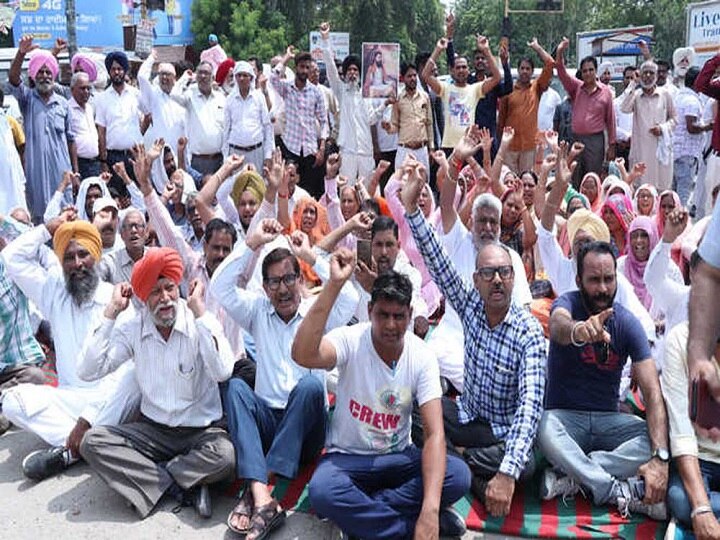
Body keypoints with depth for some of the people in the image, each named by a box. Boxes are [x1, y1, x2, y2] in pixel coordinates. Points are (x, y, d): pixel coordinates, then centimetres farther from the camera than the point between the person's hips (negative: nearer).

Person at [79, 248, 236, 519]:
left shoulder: (202, 323, -10)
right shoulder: (132, 328, -1)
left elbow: (222, 372, -27)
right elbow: (87, 371, -12)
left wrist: (199, 311, -25)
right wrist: (111, 312, -13)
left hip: (200, 430, -3)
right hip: (153, 430, 3)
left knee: (224, 455, -33)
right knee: (93, 441, -19)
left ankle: (147, 476, -11)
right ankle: (182, 482, -17)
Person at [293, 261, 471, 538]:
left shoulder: (422, 356, -12)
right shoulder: (350, 340, -17)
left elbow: (434, 434, -19)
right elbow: (303, 355, -41)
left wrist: (430, 509, -32)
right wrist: (334, 285, -45)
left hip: (398, 457, 3)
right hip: (347, 457, -2)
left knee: (458, 475, -25)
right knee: (321, 490, -36)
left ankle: (358, 512, -17)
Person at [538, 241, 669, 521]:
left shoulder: (628, 323, -6)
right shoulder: (568, 304, -10)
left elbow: (653, 392, -15)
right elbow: (558, 326, -39)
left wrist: (660, 458, -30)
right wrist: (577, 331, -66)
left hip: (608, 419, 3)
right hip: (564, 415, -2)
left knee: (661, 438, -25)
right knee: (543, 428, -36)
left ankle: (569, 476, -29)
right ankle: (620, 492, -27)